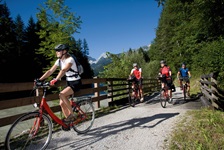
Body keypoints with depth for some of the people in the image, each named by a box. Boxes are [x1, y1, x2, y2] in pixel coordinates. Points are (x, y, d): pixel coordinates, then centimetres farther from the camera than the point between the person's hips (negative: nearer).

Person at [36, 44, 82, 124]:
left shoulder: (70, 59, -19)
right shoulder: (59, 61, 3)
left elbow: (63, 70, -36)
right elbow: (50, 71, -1)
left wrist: (56, 79, -49)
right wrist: (39, 79, -11)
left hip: (76, 83, -8)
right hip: (69, 82, 8)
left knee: (62, 94, -28)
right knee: (62, 103, 0)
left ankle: (71, 115, -12)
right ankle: (68, 121, 17)